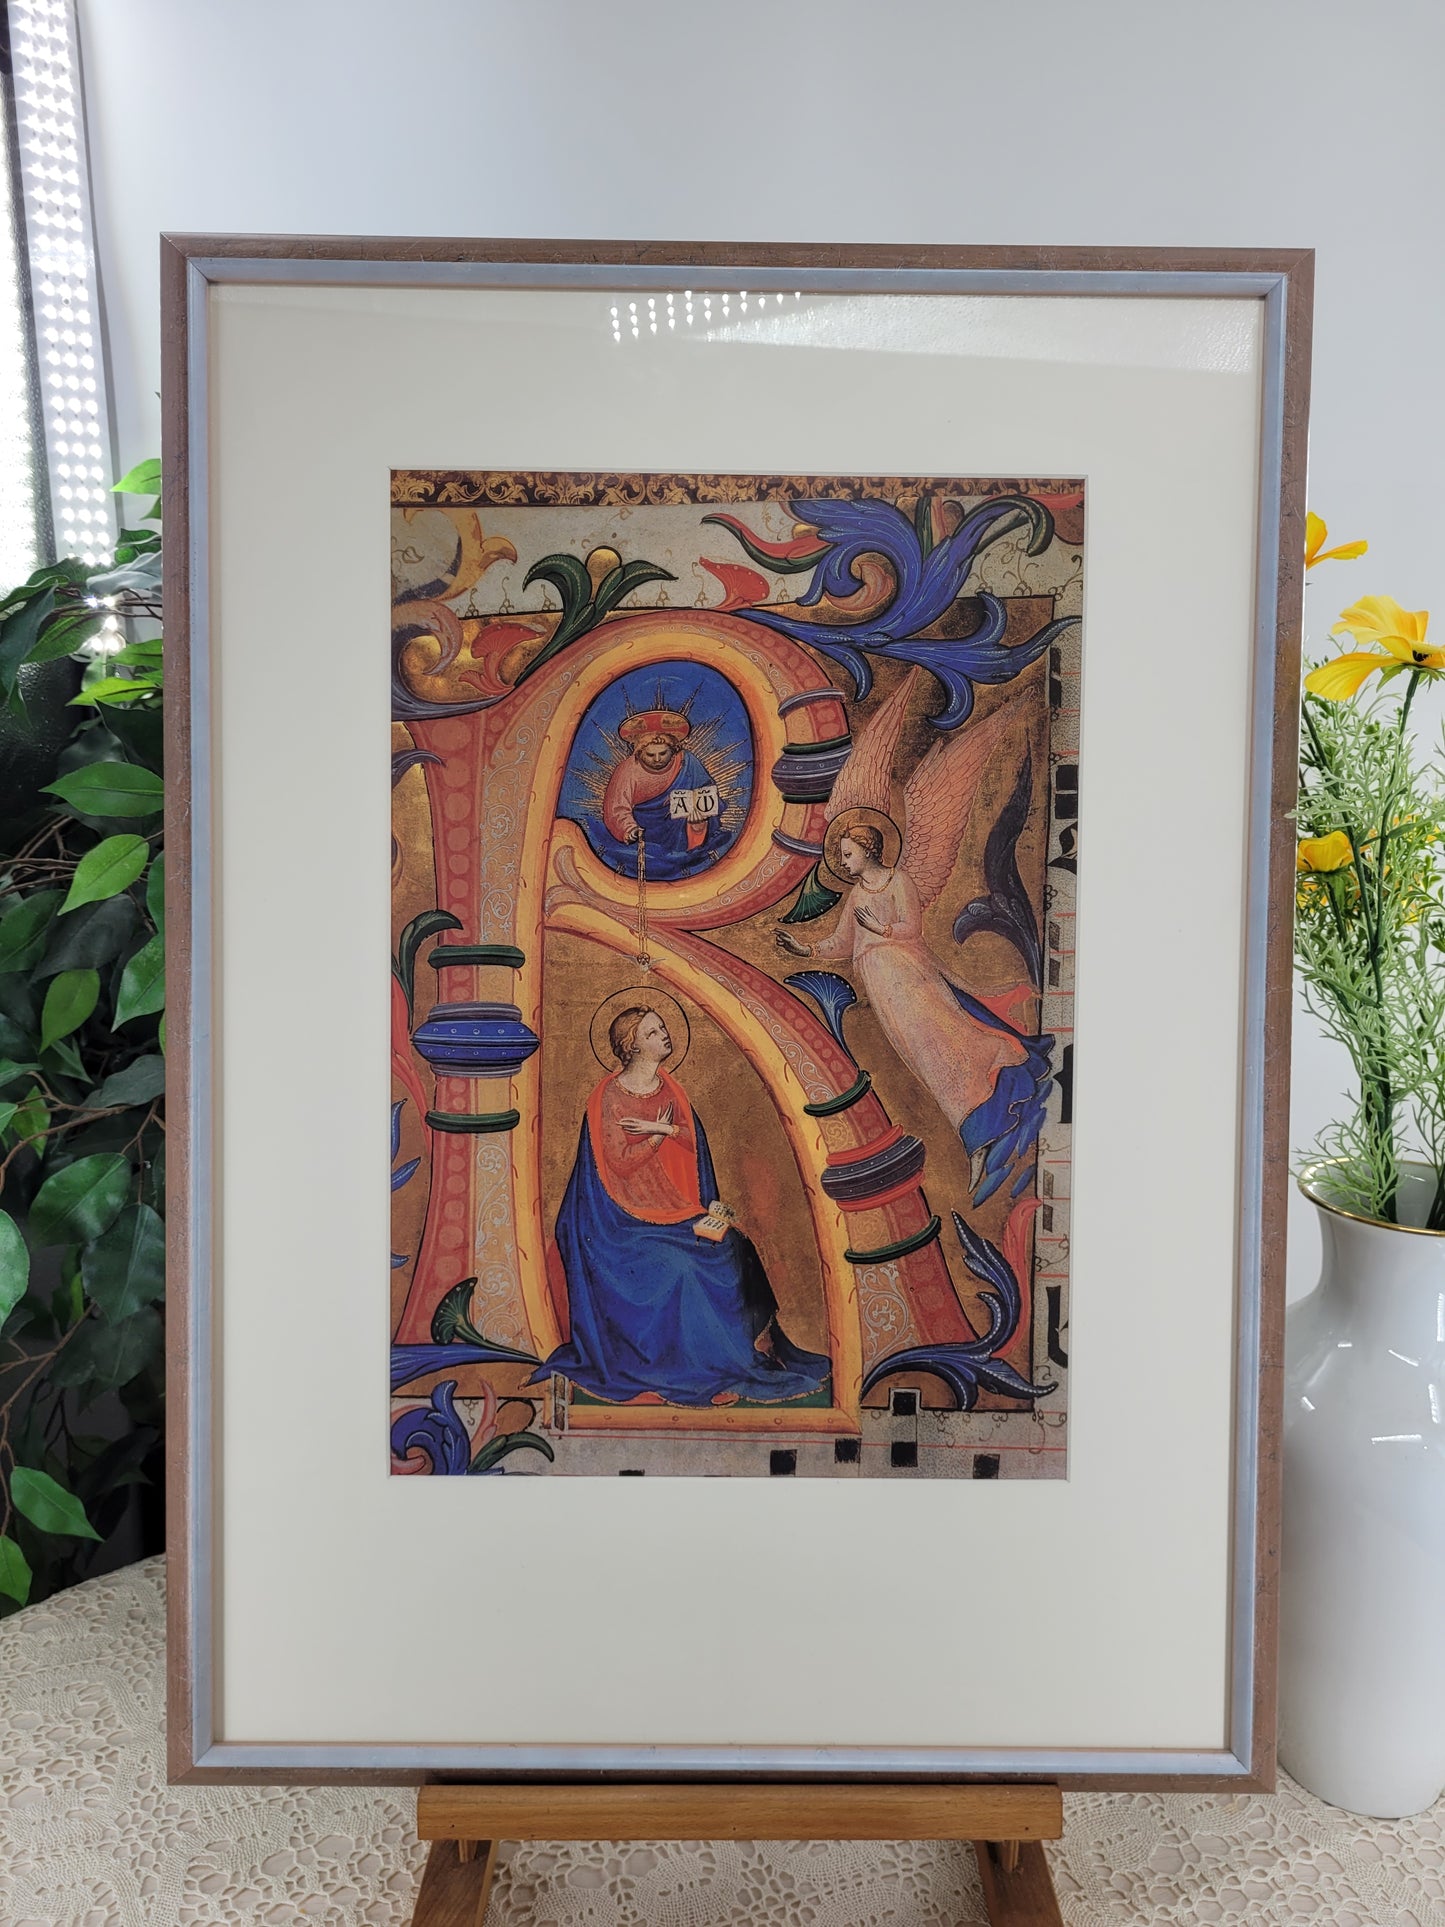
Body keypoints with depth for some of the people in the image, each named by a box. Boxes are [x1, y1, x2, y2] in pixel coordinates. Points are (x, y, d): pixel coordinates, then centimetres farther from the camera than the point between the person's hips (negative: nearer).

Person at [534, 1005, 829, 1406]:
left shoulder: (669, 1088, 10)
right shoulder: (611, 1096, -9)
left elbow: (694, 1141, 2)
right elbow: (620, 1162, -13)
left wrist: (660, 1128, -13)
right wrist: (661, 1133, -7)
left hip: (678, 1207, 6)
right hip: (630, 1218, -6)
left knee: (730, 1250, -16)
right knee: (676, 1266, -26)